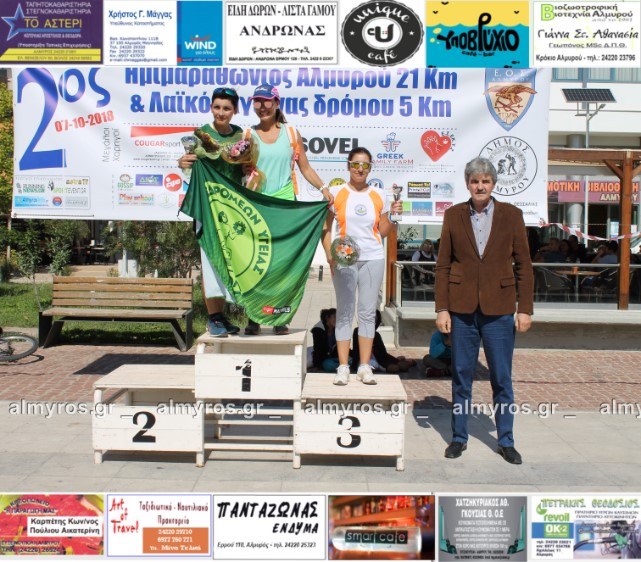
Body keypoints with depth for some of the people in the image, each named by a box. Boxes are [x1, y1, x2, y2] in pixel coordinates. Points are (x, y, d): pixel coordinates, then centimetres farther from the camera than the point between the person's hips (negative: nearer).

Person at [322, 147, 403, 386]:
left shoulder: (378, 196, 9)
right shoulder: (336, 193, 3)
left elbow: (383, 232, 12)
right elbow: (326, 227, 3)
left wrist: (394, 216, -5)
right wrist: (329, 253, -11)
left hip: (373, 258, 2)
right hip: (344, 259, -2)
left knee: (368, 312, 3)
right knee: (344, 312, 2)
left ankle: (365, 366, 9)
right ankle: (343, 367, 5)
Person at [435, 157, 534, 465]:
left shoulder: (511, 215, 2)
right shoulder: (453, 215, 3)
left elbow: (523, 264, 3)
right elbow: (443, 265, 3)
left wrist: (525, 309, -2)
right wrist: (442, 308, -2)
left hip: (499, 309, 0)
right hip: (462, 308, 1)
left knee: (502, 378, 7)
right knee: (461, 376, 9)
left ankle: (506, 441, 21)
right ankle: (458, 438, 22)